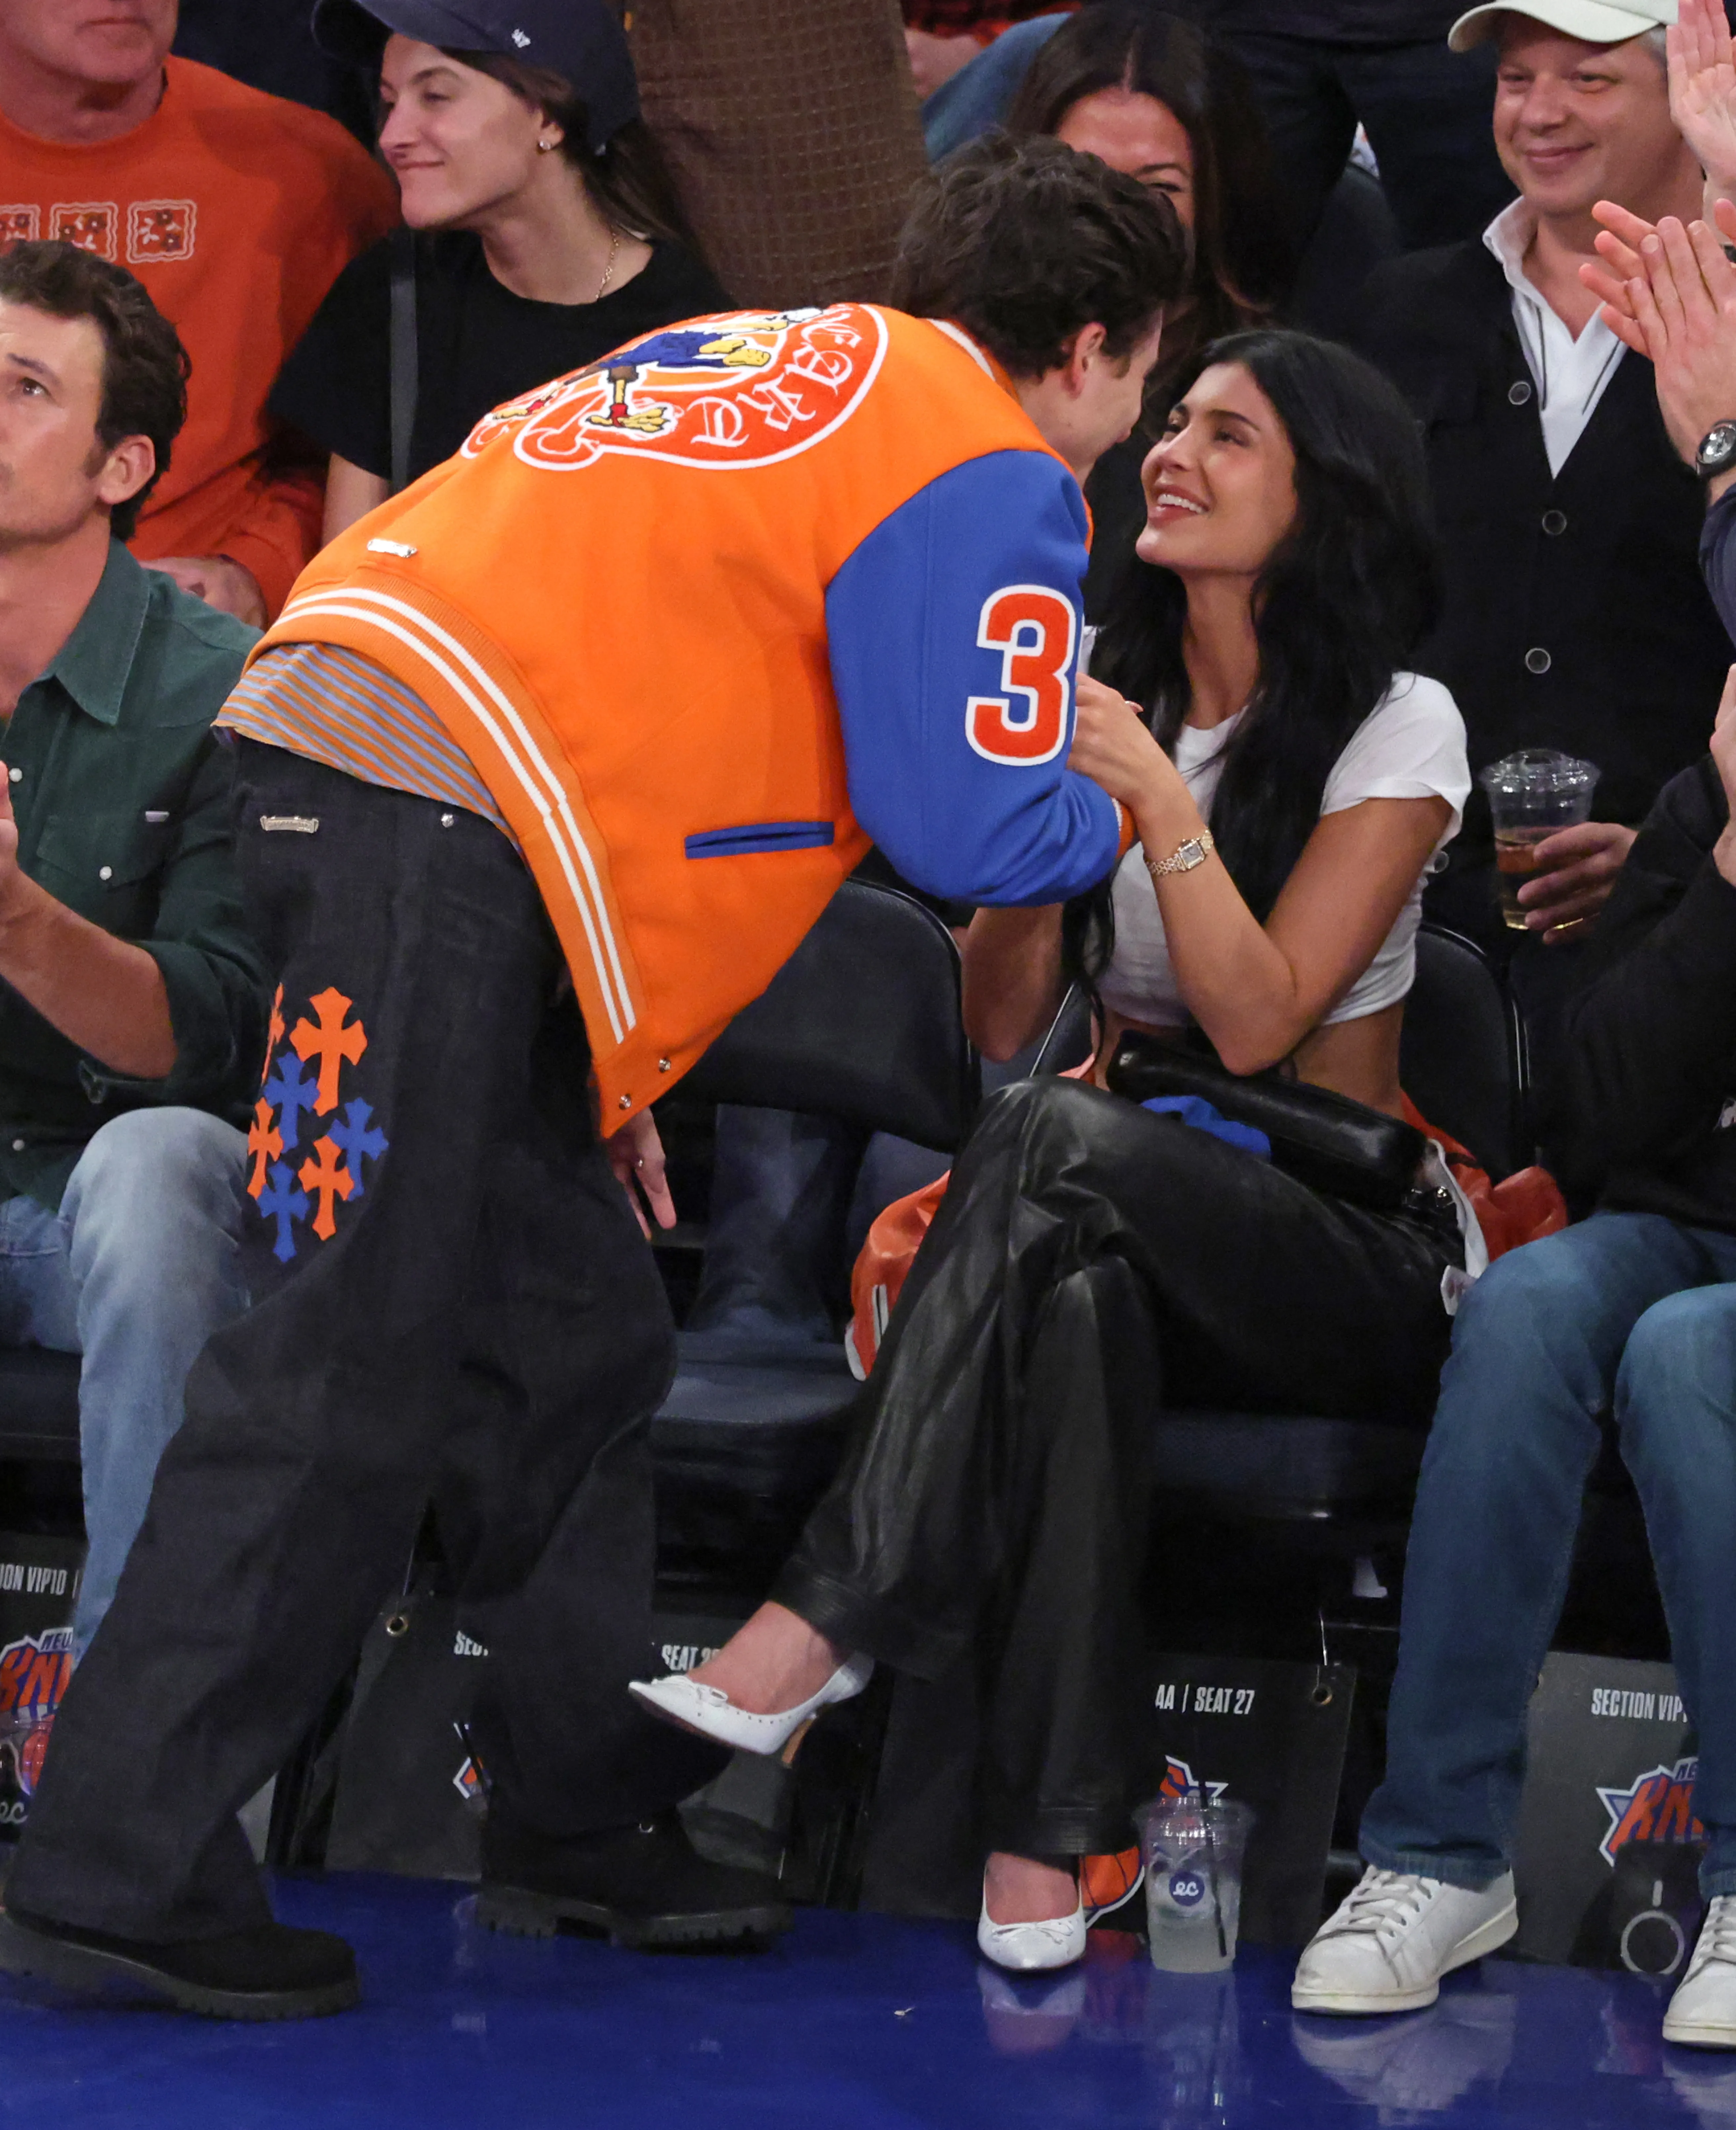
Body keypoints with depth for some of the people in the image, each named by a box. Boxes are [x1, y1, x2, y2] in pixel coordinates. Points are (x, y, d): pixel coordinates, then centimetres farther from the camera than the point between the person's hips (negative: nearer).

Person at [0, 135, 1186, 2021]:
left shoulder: (763, 361, 27)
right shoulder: (986, 472, 0)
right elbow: (975, 831, -5)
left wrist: (586, 1063, 28)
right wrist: (1119, 808, 19)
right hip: (435, 823, -10)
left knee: (574, 1341, 15)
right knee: (348, 1383, -8)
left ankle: (583, 1827, 22)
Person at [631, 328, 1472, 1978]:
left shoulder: (1396, 727, -2)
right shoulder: (1103, 693, 12)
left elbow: (1256, 1024, -14)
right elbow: (1000, 1027, 3)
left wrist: (1161, 800, -21)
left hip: (1347, 1260, -3)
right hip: (1122, 1228, 3)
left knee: (1057, 1140, -36)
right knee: (1074, 1292, -37)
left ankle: (825, 1623, -41)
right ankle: (1047, 1833, -46)